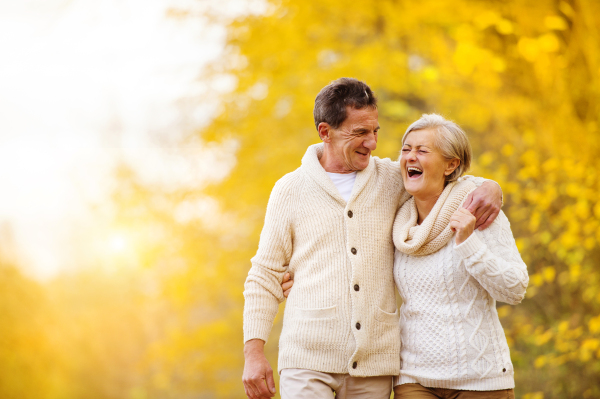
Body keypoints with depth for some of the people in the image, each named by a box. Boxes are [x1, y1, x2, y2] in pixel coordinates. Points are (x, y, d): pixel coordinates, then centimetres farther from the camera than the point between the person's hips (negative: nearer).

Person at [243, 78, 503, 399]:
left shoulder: (392, 180, 10)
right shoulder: (290, 190, 6)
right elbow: (264, 276, 8)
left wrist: (489, 188, -1)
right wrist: (254, 352, -2)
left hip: (375, 361, 2)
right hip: (308, 360, -2)